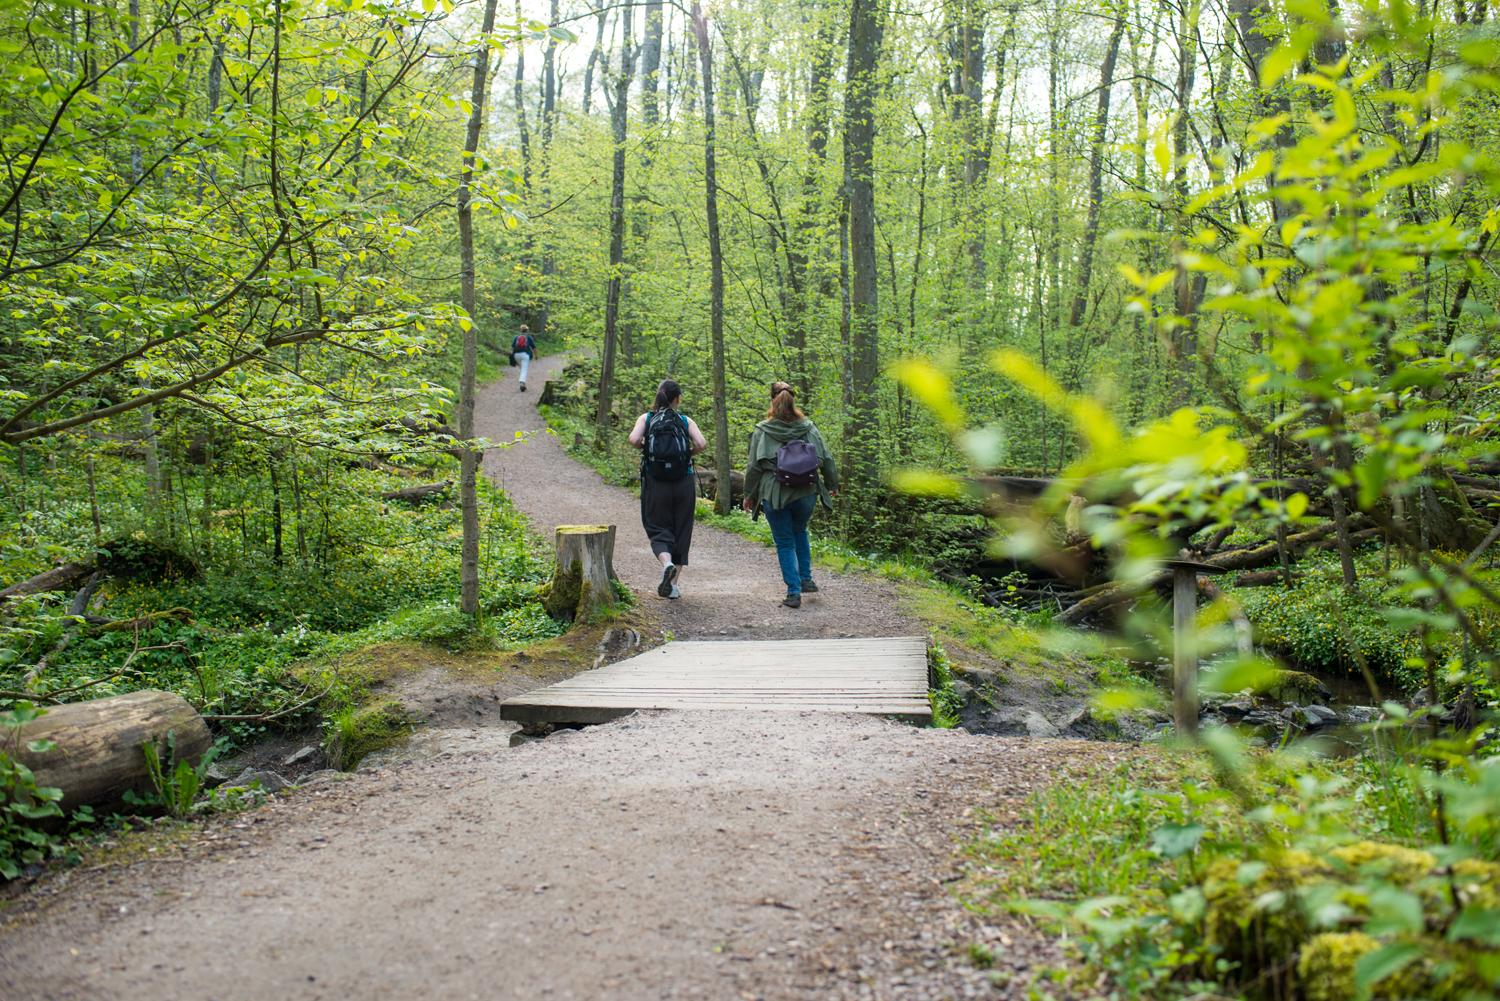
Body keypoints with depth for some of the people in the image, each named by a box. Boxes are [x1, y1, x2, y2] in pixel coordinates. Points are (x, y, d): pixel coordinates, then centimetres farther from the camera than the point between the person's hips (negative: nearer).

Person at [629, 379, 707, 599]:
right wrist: (688, 454, 8)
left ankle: (666, 563, -22)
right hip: (683, 481, 0)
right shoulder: (685, 420, 3)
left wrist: (645, 448, 5)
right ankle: (674, 583, 12)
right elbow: (701, 444, -11)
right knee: (681, 530, 11)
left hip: (655, 482, 0)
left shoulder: (646, 418, 3)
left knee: (658, 528, 8)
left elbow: (634, 439, -14)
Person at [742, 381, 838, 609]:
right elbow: (826, 459, 6)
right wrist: (832, 484, 21)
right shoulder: (808, 428, 2)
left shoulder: (762, 432, -5)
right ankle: (806, 579, 25)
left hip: (775, 496, -3)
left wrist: (749, 495, 9)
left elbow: (754, 467, -3)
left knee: (785, 543, 6)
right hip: (807, 495, 3)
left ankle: (794, 592, 2)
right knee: (800, 532, 28)